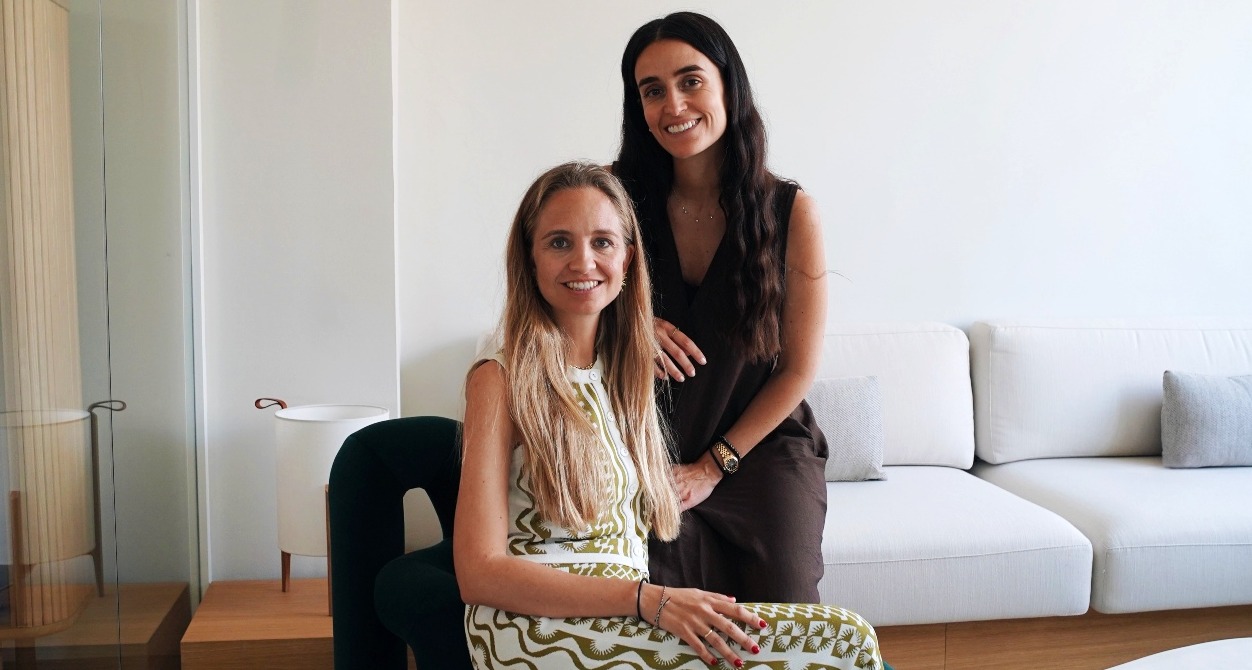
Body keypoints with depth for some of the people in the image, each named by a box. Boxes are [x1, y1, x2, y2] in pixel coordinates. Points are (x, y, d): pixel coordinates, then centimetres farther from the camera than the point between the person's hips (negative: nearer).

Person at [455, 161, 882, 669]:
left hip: (622, 625, 6)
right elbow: (479, 572, -12)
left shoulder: (625, 374, 15)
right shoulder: (501, 380, -4)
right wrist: (648, 600, -20)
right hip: (536, 628, -6)